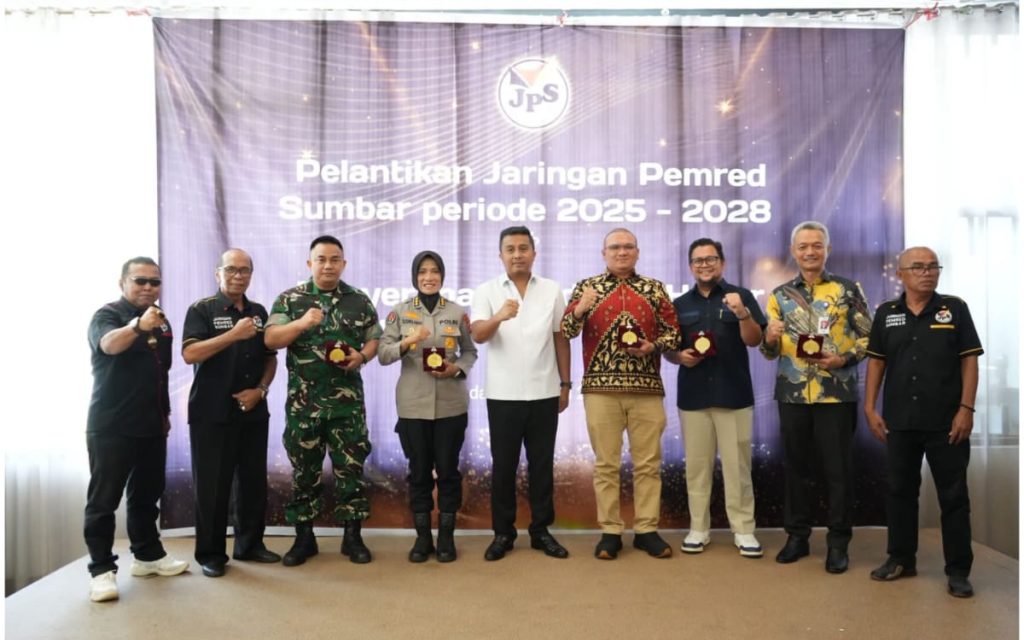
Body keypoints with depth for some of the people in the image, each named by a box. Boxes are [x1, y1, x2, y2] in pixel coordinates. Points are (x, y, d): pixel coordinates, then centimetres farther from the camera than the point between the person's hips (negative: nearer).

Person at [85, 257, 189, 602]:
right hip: (110, 426, -7)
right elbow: (109, 344, -32)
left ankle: (147, 555, 25)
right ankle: (102, 569, 4)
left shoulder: (161, 321, 12)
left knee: (147, 495, 14)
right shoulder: (108, 314, -8)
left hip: (151, 425, 7)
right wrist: (138, 326, -51)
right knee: (104, 500, -2)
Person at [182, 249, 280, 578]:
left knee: (254, 481, 10)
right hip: (212, 414, -4)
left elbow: (270, 358, 14)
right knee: (212, 485, 1)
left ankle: (250, 544, 23)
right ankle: (210, 553, 14)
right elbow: (190, 354, -16)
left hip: (253, 413, 5)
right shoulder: (202, 309, -3)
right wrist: (234, 334, -23)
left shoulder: (259, 312, 11)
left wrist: (261, 390, -2)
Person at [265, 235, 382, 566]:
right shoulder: (289, 299, 2)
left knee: (350, 467, 5)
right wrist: (302, 323, -23)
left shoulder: (359, 300, 6)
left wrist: (362, 356, -12)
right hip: (303, 402, 0)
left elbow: (374, 338, 9)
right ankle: (303, 537, 22)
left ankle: (352, 536, 17)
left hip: (348, 401, 1)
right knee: (304, 470, 8)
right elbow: (270, 340, -7)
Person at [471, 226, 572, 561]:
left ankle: (541, 530, 22)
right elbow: (478, 335, -14)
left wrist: (565, 384, 7)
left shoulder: (552, 290, 5)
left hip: (544, 393, 2)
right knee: (503, 464, 7)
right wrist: (499, 316, -34)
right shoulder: (486, 291, -1)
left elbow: (561, 339, 9)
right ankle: (503, 532, 20)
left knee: (542, 464, 9)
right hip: (503, 394, -1)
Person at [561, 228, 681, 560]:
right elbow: (565, 330, 0)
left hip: (647, 388, 1)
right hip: (601, 387, -1)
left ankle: (647, 530, 17)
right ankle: (610, 532, 13)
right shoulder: (587, 286, 7)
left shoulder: (655, 289, 10)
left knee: (648, 462, 6)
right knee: (606, 463, 4)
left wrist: (652, 347, -9)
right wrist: (579, 311, -20)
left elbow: (673, 332, 10)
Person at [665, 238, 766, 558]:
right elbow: (667, 350, 14)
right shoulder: (680, 304, 11)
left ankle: (743, 529, 13)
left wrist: (742, 314, -25)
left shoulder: (741, 296, 3)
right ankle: (698, 529, 16)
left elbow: (754, 340, -7)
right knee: (697, 465, 7)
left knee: (737, 465, 3)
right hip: (693, 396, 2)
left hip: (734, 395, -2)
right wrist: (680, 356, -8)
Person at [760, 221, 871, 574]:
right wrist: (770, 338, -15)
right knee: (795, 467, 10)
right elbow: (770, 352, 8)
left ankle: (838, 542, 16)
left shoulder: (849, 290, 2)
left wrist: (843, 359, -15)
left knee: (838, 469, 3)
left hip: (836, 394, -2)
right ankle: (797, 535, 22)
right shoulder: (780, 295, 8)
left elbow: (868, 337, 2)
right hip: (792, 394, 3)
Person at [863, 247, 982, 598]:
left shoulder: (955, 308, 0)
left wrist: (966, 408, -10)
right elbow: (876, 361, 8)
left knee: (954, 496, 4)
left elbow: (969, 359, -2)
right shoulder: (886, 313, 5)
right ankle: (901, 559, 25)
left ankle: (958, 570, 15)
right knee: (900, 491, 12)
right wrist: (870, 408, 2)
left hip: (946, 421, -2)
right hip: (899, 421, 2)